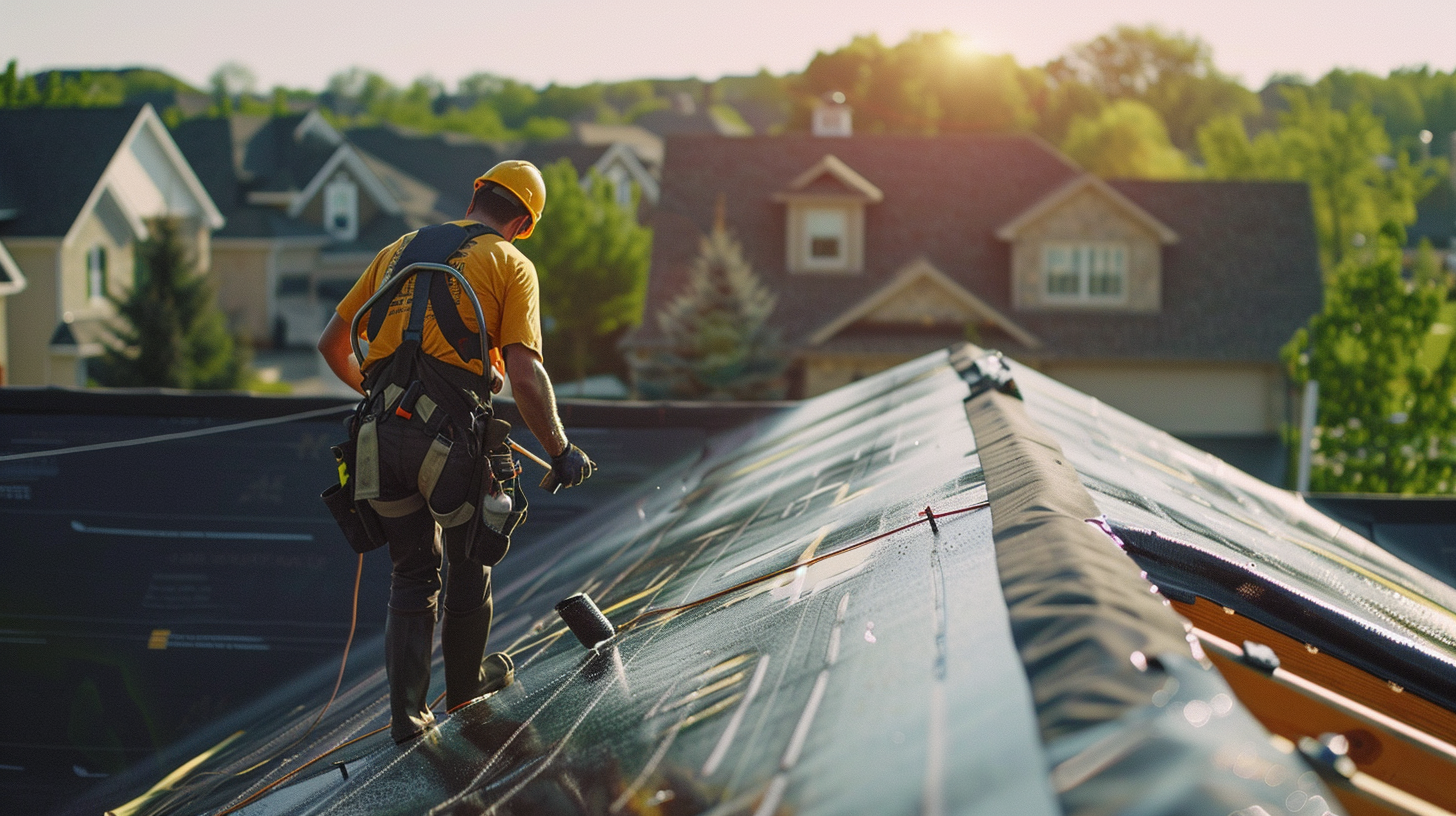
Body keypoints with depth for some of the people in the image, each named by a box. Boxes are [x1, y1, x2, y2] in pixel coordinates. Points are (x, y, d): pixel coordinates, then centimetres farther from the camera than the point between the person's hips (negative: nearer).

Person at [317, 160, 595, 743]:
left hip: (381, 434, 4)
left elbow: (331, 345, 24)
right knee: (470, 557, 21)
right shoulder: (509, 264, 6)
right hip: (448, 434, -4)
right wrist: (561, 452, 3)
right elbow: (525, 375, -7)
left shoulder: (399, 251, 21)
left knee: (413, 573, 18)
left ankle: (407, 712, 13)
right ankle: (466, 679, 38)